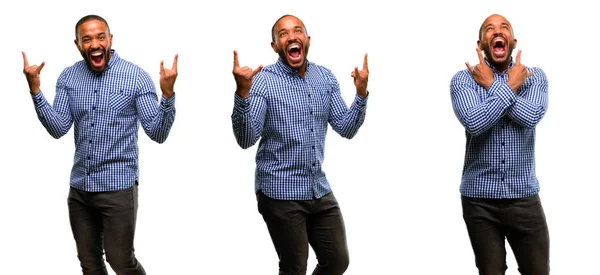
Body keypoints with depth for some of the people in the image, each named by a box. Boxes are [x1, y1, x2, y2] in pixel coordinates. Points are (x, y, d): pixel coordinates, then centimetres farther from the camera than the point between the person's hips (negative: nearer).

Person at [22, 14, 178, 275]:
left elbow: (158, 134, -12)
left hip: (117, 187, -4)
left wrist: (167, 94, -28)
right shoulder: (68, 77, 2)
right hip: (79, 187, 4)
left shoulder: (136, 77, -10)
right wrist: (35, 89, -14)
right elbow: (59, 129, -4)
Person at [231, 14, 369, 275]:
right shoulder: (263, 81, -13)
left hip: (320, 190, 5)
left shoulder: (325, 77, 3)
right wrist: (242, 92, -33)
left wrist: (361, 93, -11)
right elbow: (246, 139, -21)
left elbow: (346, 129, 3)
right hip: (281, 193, -5)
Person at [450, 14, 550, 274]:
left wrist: (492, 86, -11)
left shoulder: (534, 76, 3)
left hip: (524, 196, 1)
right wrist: (510, 86, -13)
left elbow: (531, 116, -17)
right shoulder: (463, 79, -3)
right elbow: (474, 122, -21)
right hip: (480, 198, -1)